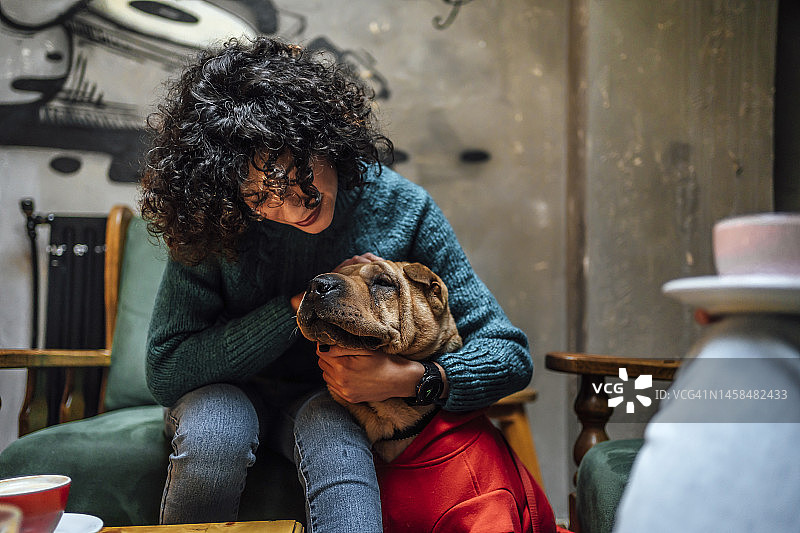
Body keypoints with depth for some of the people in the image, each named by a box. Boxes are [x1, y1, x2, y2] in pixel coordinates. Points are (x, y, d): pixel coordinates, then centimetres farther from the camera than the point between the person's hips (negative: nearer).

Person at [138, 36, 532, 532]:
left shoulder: (401, 208, -20)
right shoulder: (214, 226, -20)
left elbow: (512, 355, -15)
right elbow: (165, 372, -22)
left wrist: (411, 378, -34)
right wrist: (297, 309, -28)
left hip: (336, 402, -1)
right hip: (225, 394, 2)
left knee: (331, 431, -36)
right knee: (213, 431, -33)